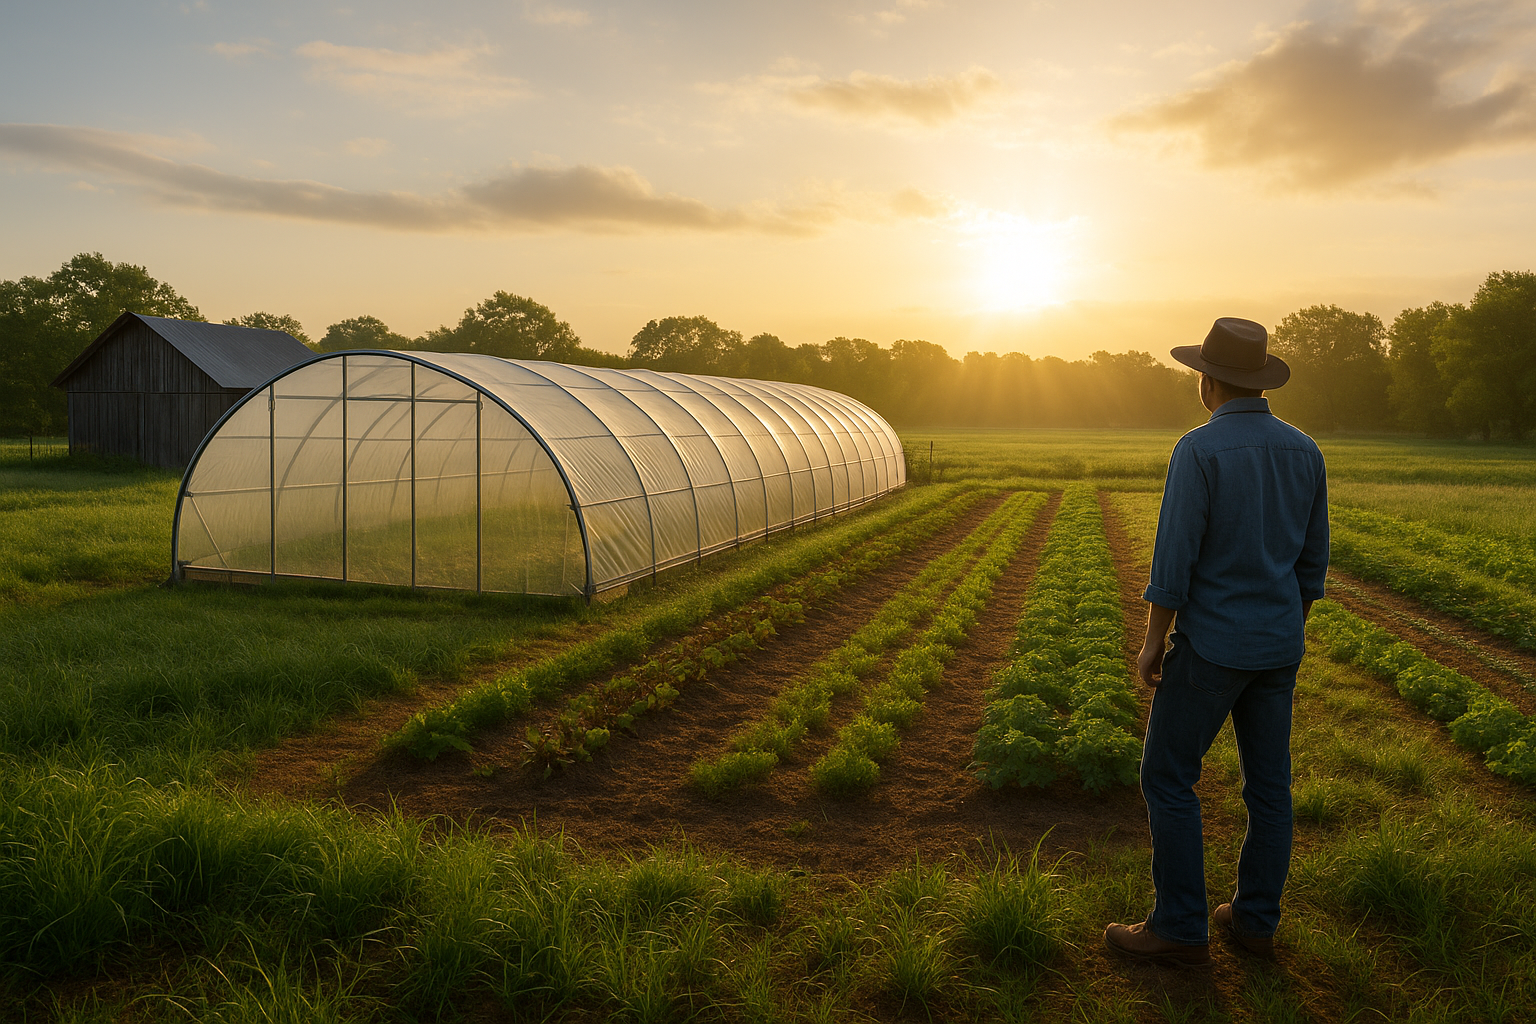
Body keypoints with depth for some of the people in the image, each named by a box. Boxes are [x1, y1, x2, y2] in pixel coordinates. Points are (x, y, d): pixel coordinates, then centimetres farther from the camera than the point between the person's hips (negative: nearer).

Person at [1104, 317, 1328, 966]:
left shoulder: (1198, 450, -17)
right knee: (1268, 782, 14)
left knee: (1167, 777, 4)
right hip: (1278, 645, 7)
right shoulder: (1304, 451, 4)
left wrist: (1153, 644, -10)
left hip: (1212, 644, -7)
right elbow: (1312, 561, 10)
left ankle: (1180, 928, 10)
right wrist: (1290, 634, 21)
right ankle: (1255, 920, 25)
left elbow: (1173, 559, -19)